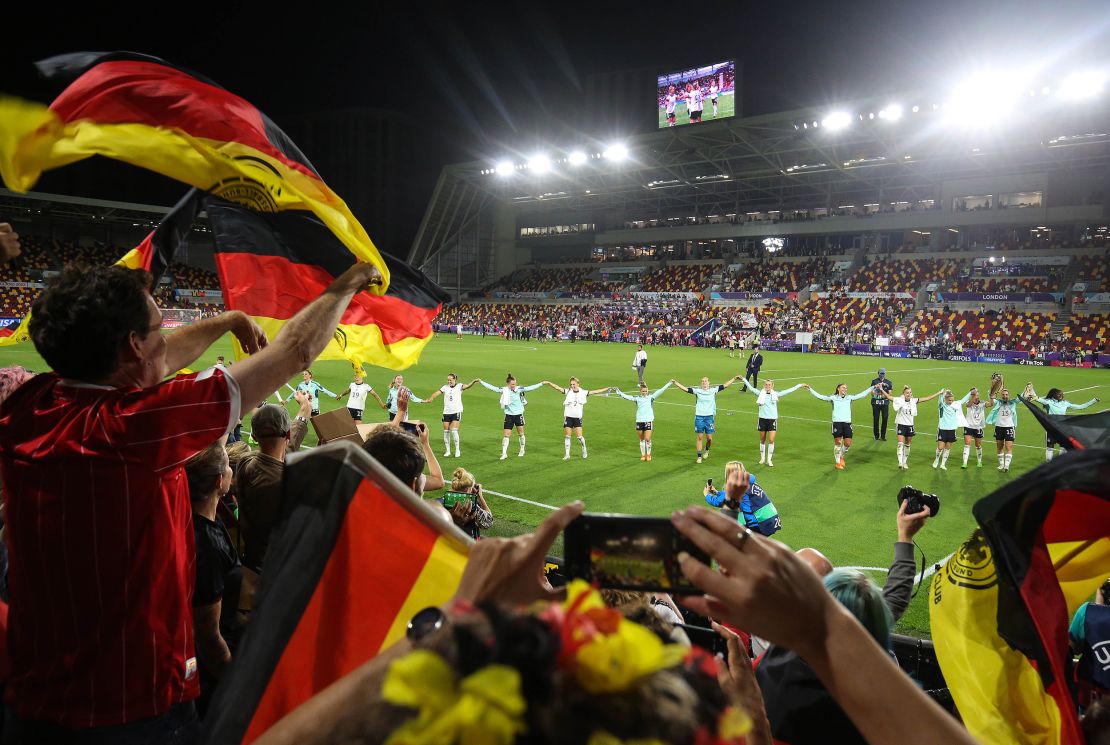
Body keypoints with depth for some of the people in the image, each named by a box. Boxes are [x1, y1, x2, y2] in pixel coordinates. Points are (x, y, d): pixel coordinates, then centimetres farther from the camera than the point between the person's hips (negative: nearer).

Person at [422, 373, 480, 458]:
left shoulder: (459, 386, 0)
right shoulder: (445, 387, 6)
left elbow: (467, 386, -18)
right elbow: (437, 393, -7)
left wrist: (474, 381, -38)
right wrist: (430, 399, -26)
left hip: (457, 412, -3)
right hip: (446, 412, 3)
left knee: (454, 431, -11)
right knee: (446, 432, 4)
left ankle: (457, 450, 4)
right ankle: (447, 451, 17)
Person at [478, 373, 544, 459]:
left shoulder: (519, 389, -9)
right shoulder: (504, 390, -7)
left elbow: (529, 388, -15)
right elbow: (492, 388, -8)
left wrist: (541, 384, -22)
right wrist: (481, 382, -11)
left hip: (519, 414, 0)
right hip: (509, 415, 0)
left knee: (521, 433, 11)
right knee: (505, 435, -3)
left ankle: (522, 450, 29)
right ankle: (504, 453, 4)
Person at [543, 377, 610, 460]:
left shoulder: (583, 392, 2)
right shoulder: (568, 391, -2)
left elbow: (595, 391, 4)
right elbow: (558, 388, -12)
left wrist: (608, 389, 4)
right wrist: (549, 383, -26)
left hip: (578, 417, 0)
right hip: (568, 417, 0)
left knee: (579, 436, -4)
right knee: (567, 436, 2)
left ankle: (584, 448, 24)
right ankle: (567, 454, 12)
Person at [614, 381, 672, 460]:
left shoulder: (651, 397, 1)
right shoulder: (637, 398, 3)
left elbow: (660, 391, -3)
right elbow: (627, 397, -4)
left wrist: (669, 383, -9)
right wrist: (618, 392, -14)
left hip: (649, 421, -1)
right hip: (639, 421, 2)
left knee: (647, 439, -6)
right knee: (642, 439, 11)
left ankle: (648, 454, 15)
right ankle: (643, 455, 23)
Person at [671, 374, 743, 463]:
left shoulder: (713, 390, 2)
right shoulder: (697, 391, -1)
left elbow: (725, 385, 1)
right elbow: (686, 389, -6)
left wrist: (735, 379, -3)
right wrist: (675, 382, -13)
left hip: (709, 417, 1)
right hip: (699, 417, 0)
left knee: (709, 438, 3)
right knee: (700, 437, 3)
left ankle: (707, 450, 34)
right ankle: (699, 456, 13)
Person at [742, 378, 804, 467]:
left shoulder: (776, 394, 2)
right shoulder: (760, 394, 1)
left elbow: (788, 391, 3)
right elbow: (751, 388, -4)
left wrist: (800, 385, 2)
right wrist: (743, 379, -10)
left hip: (773, 419, 0)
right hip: (762, 419, 0)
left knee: (771, 440, -8)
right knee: (762, 440, 10)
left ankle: (769, 459, 4)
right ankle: (762, 458, 26)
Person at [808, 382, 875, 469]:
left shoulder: (849, 398, 13)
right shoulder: (833, 398, 4)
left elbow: (862, 394, 13)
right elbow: (819, 396, -1)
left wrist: (873, 388, 9)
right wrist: (809, 389, -10)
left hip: (847, 423, 3)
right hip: (837, 423, -3)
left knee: (848, 443, 0)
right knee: (838, 442, -2)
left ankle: (841, 456, 29)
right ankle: (837, 462, 13)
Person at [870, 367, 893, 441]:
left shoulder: (888, 382, 8)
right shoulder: (874, 382, 4)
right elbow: (872, 393, 1)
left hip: (885, 402, 1)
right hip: (876, 402, -1)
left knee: (885, 419, -4)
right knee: (876, 419, 2)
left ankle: (883, 436, 6)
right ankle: (876, 435, 14)